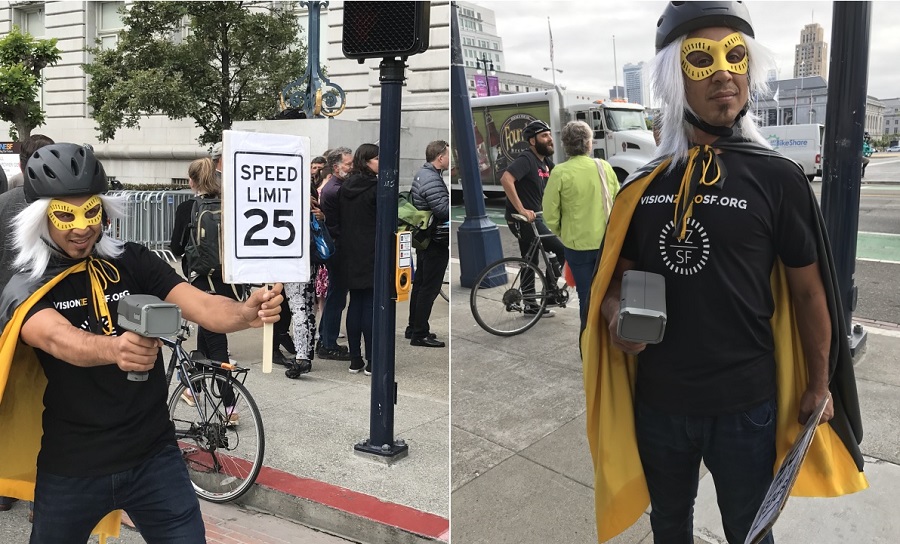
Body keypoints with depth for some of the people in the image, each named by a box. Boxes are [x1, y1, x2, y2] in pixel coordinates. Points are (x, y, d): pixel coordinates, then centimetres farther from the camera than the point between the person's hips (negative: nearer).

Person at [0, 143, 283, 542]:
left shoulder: (134, 262, -3)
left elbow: (202, 306, -18)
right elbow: (57, 339, -30)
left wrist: (247, 312, -41)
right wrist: (114, 349, -52)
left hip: (153, 455, 1)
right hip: (71, 468, 0)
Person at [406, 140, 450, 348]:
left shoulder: (422, 174, 12)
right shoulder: (432, 179, -22)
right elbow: (443, 209, -28)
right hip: (436, 241, -11)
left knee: (420, 283, 17)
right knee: (429, 287, -4)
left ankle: (413, 328, 27)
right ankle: (420, 334, 1)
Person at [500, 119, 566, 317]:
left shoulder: (546, 161, 11)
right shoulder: (526, 159, -17)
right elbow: (506, 179, -32)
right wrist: (521, 210, -33)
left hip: (533, 217, 9)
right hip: (522, 218, -9)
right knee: (562, 250, -10)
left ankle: (531, 305, 27)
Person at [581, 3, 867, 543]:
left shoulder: (779, 178, -9)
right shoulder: (643, 185, 0)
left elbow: (809, 293, -2)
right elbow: (618, 275, 10)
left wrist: (819, 386, 3)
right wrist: (615, 314, -11)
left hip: (746, 404, -3)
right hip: (656, 400, 3)